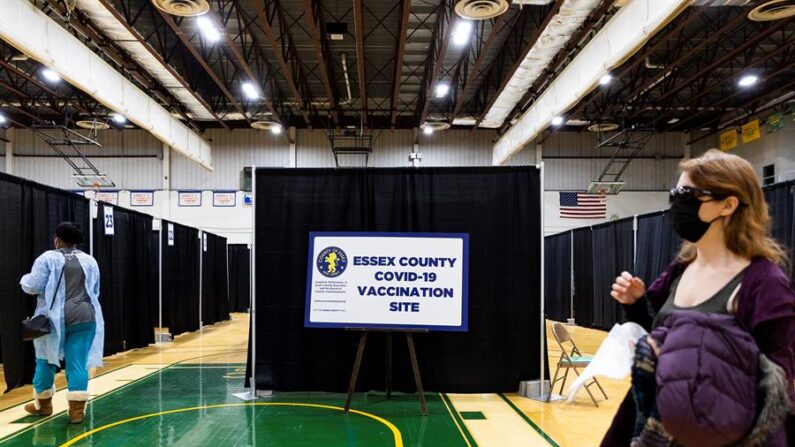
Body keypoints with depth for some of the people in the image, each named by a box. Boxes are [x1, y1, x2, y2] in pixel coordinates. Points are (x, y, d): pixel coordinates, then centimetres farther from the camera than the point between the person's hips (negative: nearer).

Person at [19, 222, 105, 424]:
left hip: (54, 318, -2)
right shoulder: (89, 260, 8)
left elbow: (33, 287, -5)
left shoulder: (48, 258, -4)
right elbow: (95, 291, 16)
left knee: (46, 360, 15)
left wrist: (25, 279, 16)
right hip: (84, 317, 3)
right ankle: (77, 409, 1)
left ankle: (43, 404, 29)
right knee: (78, 363, 3)